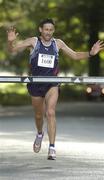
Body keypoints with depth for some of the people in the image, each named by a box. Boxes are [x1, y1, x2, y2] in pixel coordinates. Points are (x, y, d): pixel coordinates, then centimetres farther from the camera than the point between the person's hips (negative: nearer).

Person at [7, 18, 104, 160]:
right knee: (39, 115, 16)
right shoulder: (33, 42, -4)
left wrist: (90, 53, -5)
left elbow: (75, 55, 11)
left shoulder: (58, 43, 1)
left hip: (52, 84, -1)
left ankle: (52, 148, -22)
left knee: (50, 113, -19)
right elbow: (12, 50, -8)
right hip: (36, 84, 1)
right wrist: (11, 42, -31)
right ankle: (40, 134, 50)